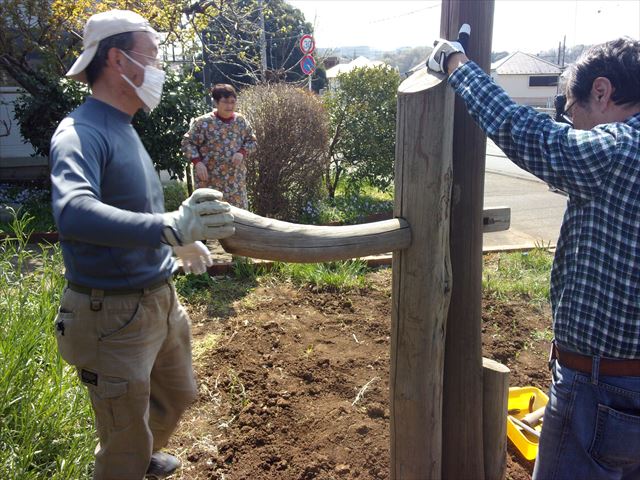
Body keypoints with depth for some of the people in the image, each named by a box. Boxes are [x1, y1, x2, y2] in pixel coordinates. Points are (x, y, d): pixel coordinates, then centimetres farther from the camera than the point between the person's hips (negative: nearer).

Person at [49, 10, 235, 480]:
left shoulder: (122, 129, 10)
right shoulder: (81, 134, -21)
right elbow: (73, 211, -41)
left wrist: (180, 242, 26)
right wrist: (169, 228, -53)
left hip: (160, 299, 10)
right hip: (113, 314, -9)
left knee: (177, 394, 30)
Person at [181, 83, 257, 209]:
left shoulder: (241, 121, 3)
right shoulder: (203, 122, -8)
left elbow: (251, 141, 14)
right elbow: (187, 142, -2)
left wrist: (242, 152, -7)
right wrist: (197, 162, -15)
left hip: (236, 179, 4)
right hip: (210, 180, -4)